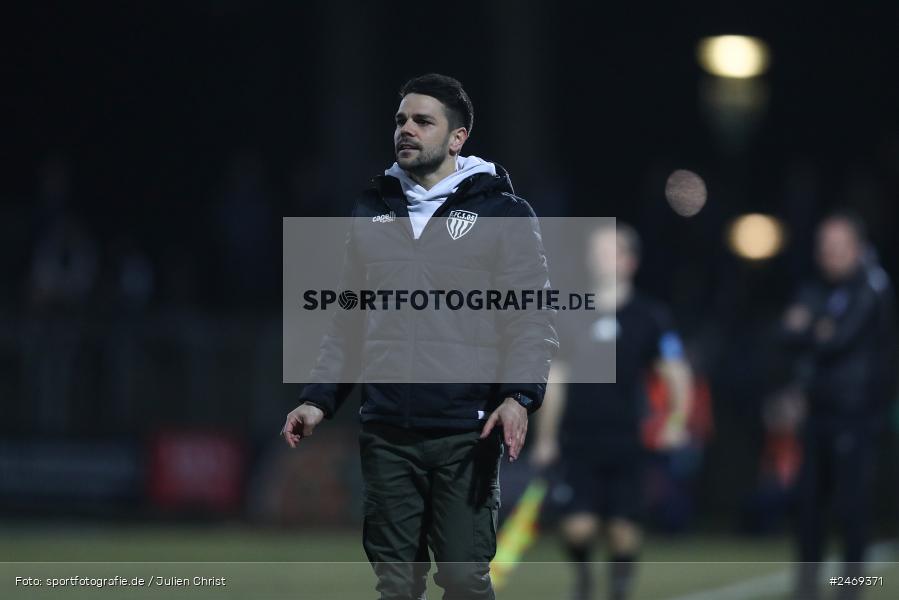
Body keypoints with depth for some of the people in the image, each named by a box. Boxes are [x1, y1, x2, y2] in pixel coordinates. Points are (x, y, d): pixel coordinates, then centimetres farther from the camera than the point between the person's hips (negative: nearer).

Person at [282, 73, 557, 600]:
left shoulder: (505, 214, 2)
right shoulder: (372, 213, 16)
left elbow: (532, 318, -4)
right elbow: (348, 322, 21)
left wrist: (518, 397, -19)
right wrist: (319, 400, 11)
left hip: (466, 436, -4)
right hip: (386, 435, 4)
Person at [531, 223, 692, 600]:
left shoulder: (649, 317, 1)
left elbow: (676, 373, 2)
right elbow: (554, 379, 14)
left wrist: (675, 422, -14)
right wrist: (545, 439, 14)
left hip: (625, 442, -1)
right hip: (577, 440, 1)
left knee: (623, 530, -3)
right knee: (577, 527, -10)